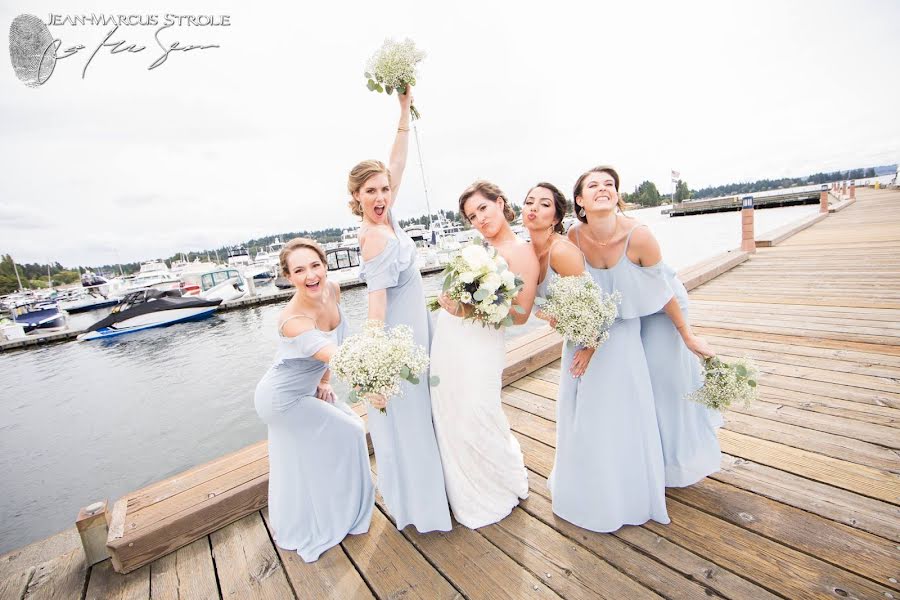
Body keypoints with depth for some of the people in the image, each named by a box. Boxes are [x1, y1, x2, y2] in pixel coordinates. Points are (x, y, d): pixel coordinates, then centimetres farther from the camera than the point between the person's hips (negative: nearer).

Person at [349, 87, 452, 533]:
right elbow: (376, 304, -26)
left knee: (416, 419, 21)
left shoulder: (384, 222, 3)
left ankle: (418, 495, 42)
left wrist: (405, 109, 11)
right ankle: (414, 507, 28)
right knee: (404, 425, 7)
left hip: (413, 333, 9)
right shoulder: (377, 237, -20)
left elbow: (397, 162, 9)